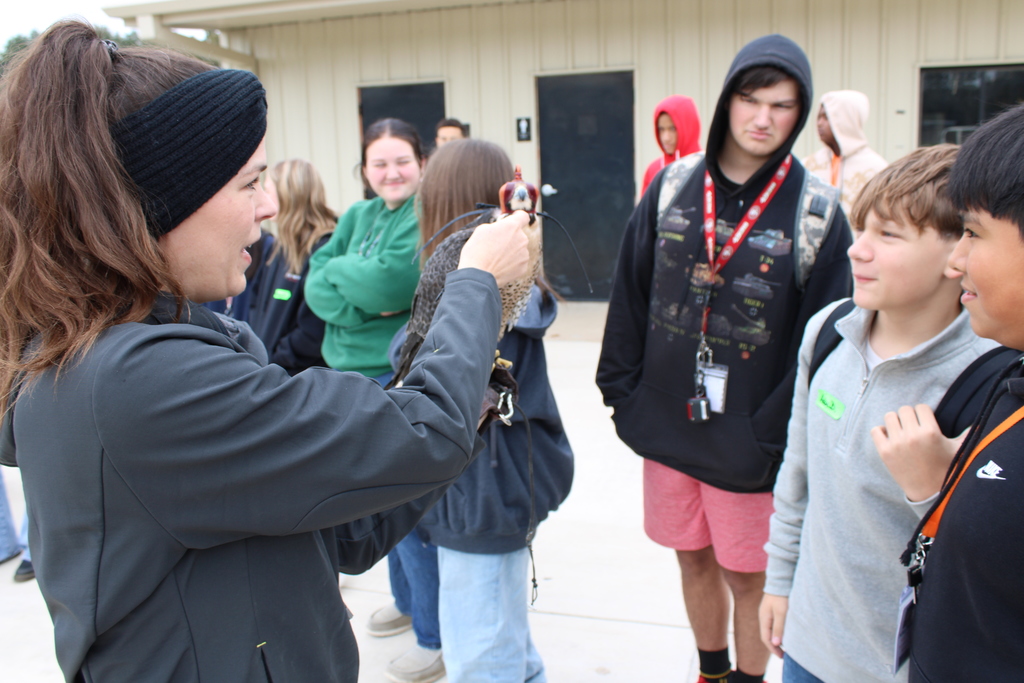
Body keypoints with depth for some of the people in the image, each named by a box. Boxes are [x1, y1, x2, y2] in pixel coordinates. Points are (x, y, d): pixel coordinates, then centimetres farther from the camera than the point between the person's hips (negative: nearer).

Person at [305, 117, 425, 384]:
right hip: (343, 363, 7)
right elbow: (315, 286, 2)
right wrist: (359, 310, -16)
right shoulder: (357, 215, 10)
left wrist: (336, 268, -5)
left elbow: (389, 284, -23)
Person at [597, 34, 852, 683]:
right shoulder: (673, 186, 0)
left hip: (749, 441, -3)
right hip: (666, 423, 3)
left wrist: (775, 436, -13)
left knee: (747, 576, 12)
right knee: (694, 560, 19)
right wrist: (622, 390, 1)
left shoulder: (818, 212, -8)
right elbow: (630, 294, 4)